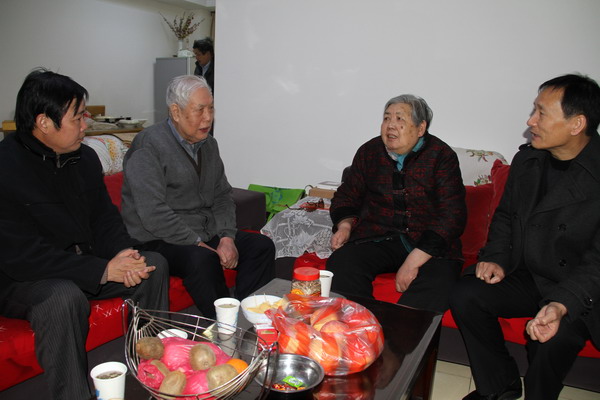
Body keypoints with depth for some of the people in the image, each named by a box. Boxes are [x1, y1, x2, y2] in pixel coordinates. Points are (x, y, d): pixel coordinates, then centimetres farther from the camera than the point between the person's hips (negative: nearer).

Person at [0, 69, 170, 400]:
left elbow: (104, 218, 8)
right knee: (64, 297, -37)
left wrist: (123, 255, -15)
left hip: (83, 264, 7)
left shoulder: (85, 158, 3)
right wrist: (103, 270, -27)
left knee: (154, 263, -7)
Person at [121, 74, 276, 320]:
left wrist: (227, 237, -4)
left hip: (206, 234, 8)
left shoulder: (209, 145, 12)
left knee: (262, 246, -5)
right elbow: (153, 214, -22)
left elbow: (223, 196, 13)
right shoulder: (148, 146, -14)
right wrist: (198, 244, -22)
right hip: (159, 241, -8)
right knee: (203, 260, -35)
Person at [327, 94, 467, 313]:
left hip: (429, 244, -2)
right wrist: (344, 225, -4)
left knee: (437, 286, -33)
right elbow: (347, 195, 20)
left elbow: (452, 216, -9)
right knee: (341, 264, -27)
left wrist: (414, 260, -19)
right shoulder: (369, 151, 9)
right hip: (376, 237, 2)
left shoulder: (442, 156, -2)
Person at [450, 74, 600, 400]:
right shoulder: (527, 159, 3)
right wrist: (497, 258, -4)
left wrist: (561, 304, -35)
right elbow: (505, 215, 14)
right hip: (526, 276, 6)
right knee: (465, 296, -16)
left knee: (555, 335, -33)